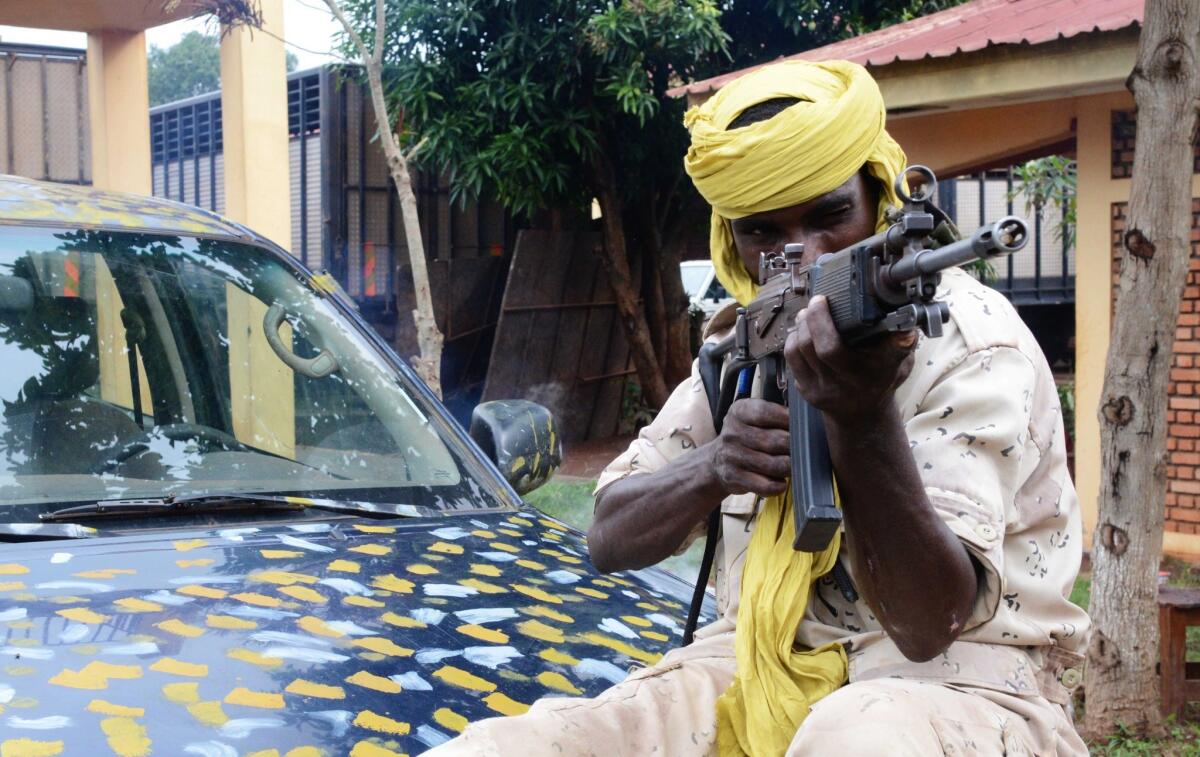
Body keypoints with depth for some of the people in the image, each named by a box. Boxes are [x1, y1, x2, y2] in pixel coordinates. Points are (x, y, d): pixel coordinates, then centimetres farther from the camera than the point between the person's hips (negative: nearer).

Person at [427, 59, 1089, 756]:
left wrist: (864, 418, -37)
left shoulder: (972, 340, -10)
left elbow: (930, 624, -21)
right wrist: (713, 468, -15)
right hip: (760, 671, 5)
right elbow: (610, 538, 7)